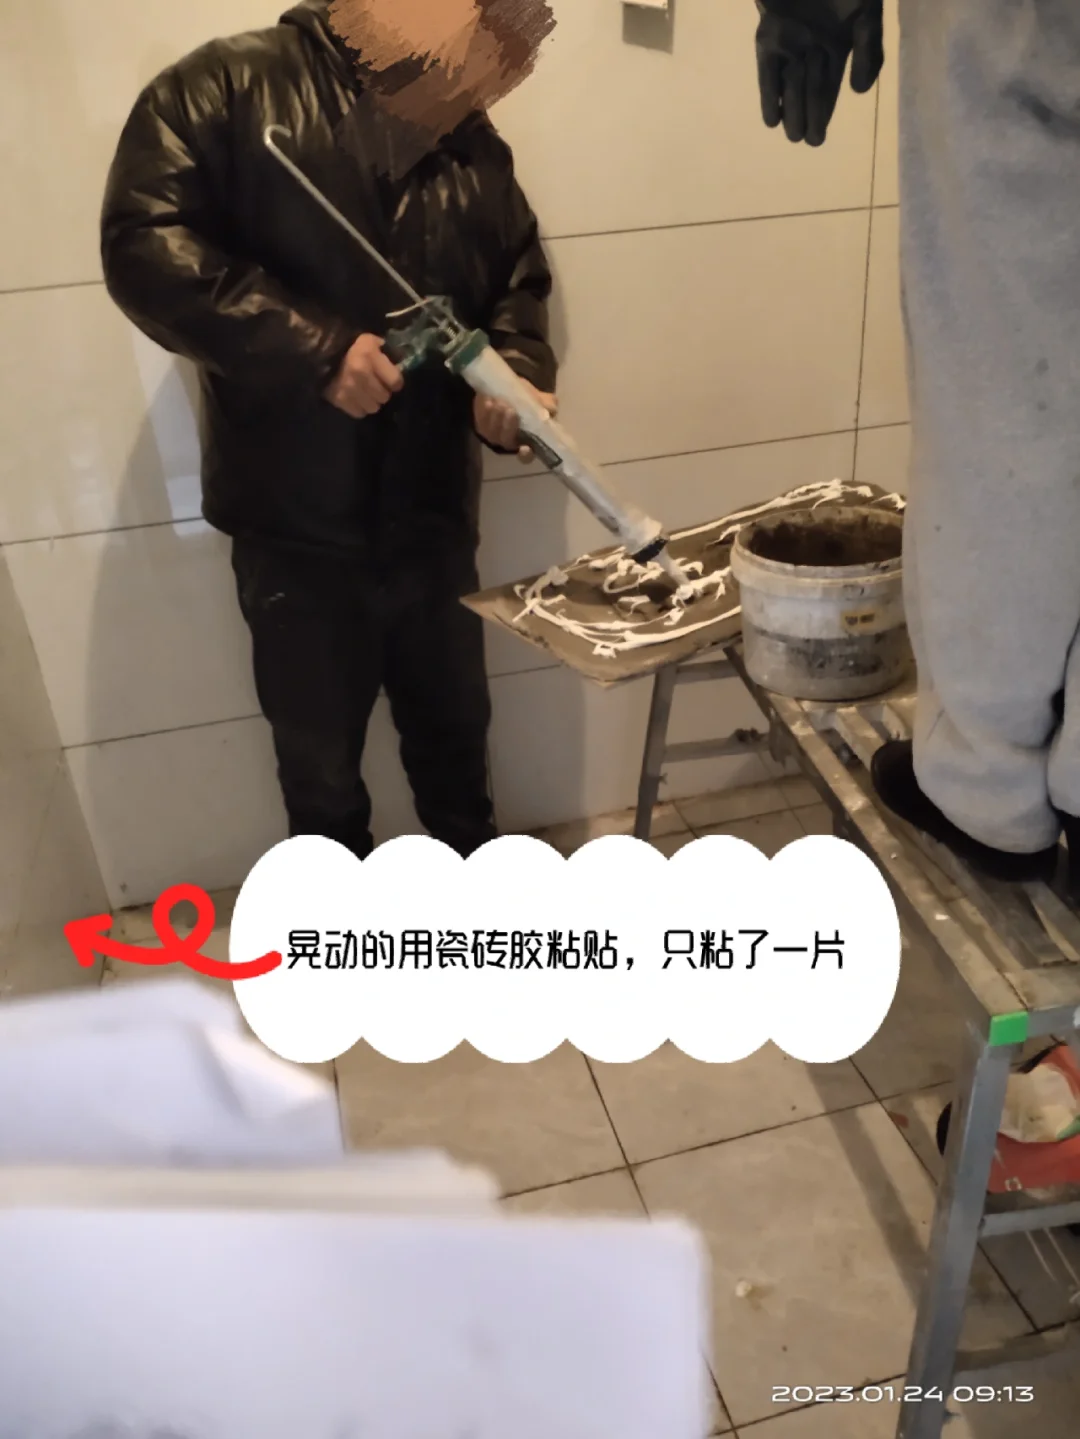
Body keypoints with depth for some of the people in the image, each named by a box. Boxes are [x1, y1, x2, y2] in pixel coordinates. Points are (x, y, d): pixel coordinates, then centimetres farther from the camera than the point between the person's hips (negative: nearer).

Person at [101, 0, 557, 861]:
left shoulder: (472, 146, 8)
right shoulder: (230, 88, -7)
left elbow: (518, 281, 14)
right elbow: (143, 246, -16)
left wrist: (517, 374, -9)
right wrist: (315, 348, -24)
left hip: (432, 515, 4)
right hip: (295, 524, -4)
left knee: (454, 726, 21)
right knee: (320, 757, 12)